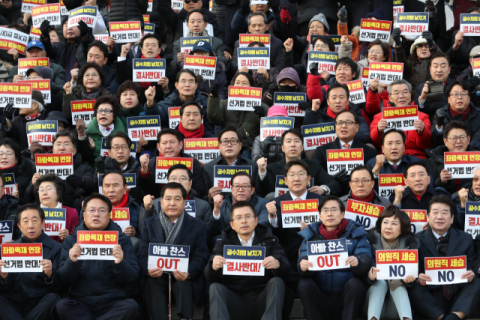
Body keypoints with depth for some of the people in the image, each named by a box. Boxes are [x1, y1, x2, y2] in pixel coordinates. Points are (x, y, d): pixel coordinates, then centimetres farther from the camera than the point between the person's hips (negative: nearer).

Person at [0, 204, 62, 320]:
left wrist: (50, 274, -22)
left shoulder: (55, 248, 3)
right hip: (14, 304, 1)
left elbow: (58, 288, -1)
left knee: (53, 298, -32)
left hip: (41, 305, 0)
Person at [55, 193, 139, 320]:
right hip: (80, 302, 0)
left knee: (131, 306, -30)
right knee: (61, 306, -30)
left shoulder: (122, 240, 4)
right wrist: (71, 262, -20)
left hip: (113, 302, 0)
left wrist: (120, 263, -22)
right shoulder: (71, 241, 6)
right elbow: (65, 281, 0)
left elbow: (132, 279, -2)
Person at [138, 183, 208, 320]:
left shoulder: (198, 226, 7)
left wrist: (188, 273, -24)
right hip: (156, 277, 1)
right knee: (152, 283, -32)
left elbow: (200, 257, -2)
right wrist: (148, 269, -21)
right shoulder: (149, 224, 11)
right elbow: (143, 254, 4)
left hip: (184, 278, -1)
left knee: (183, 284, -34)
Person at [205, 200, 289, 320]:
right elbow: (210, 277, -1)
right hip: (235, 301, 0)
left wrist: (277, 264, -31)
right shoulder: (223, 243, 12)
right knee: (215, 288, -24)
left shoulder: (269, 240, 11)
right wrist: (213, 267, -27)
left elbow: (286, 267, -5)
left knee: (276, 282, -25)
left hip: (261, 300, 0)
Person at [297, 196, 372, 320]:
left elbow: (366, 260, -8)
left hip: (345, 297, -1)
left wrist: (357, 263, -33)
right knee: (304, 284, -25)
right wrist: (303, 266, -29)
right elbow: (303, 260, -3)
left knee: (355, 284, -30)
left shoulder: (356, 233, 3)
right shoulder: (310, 235, 7)